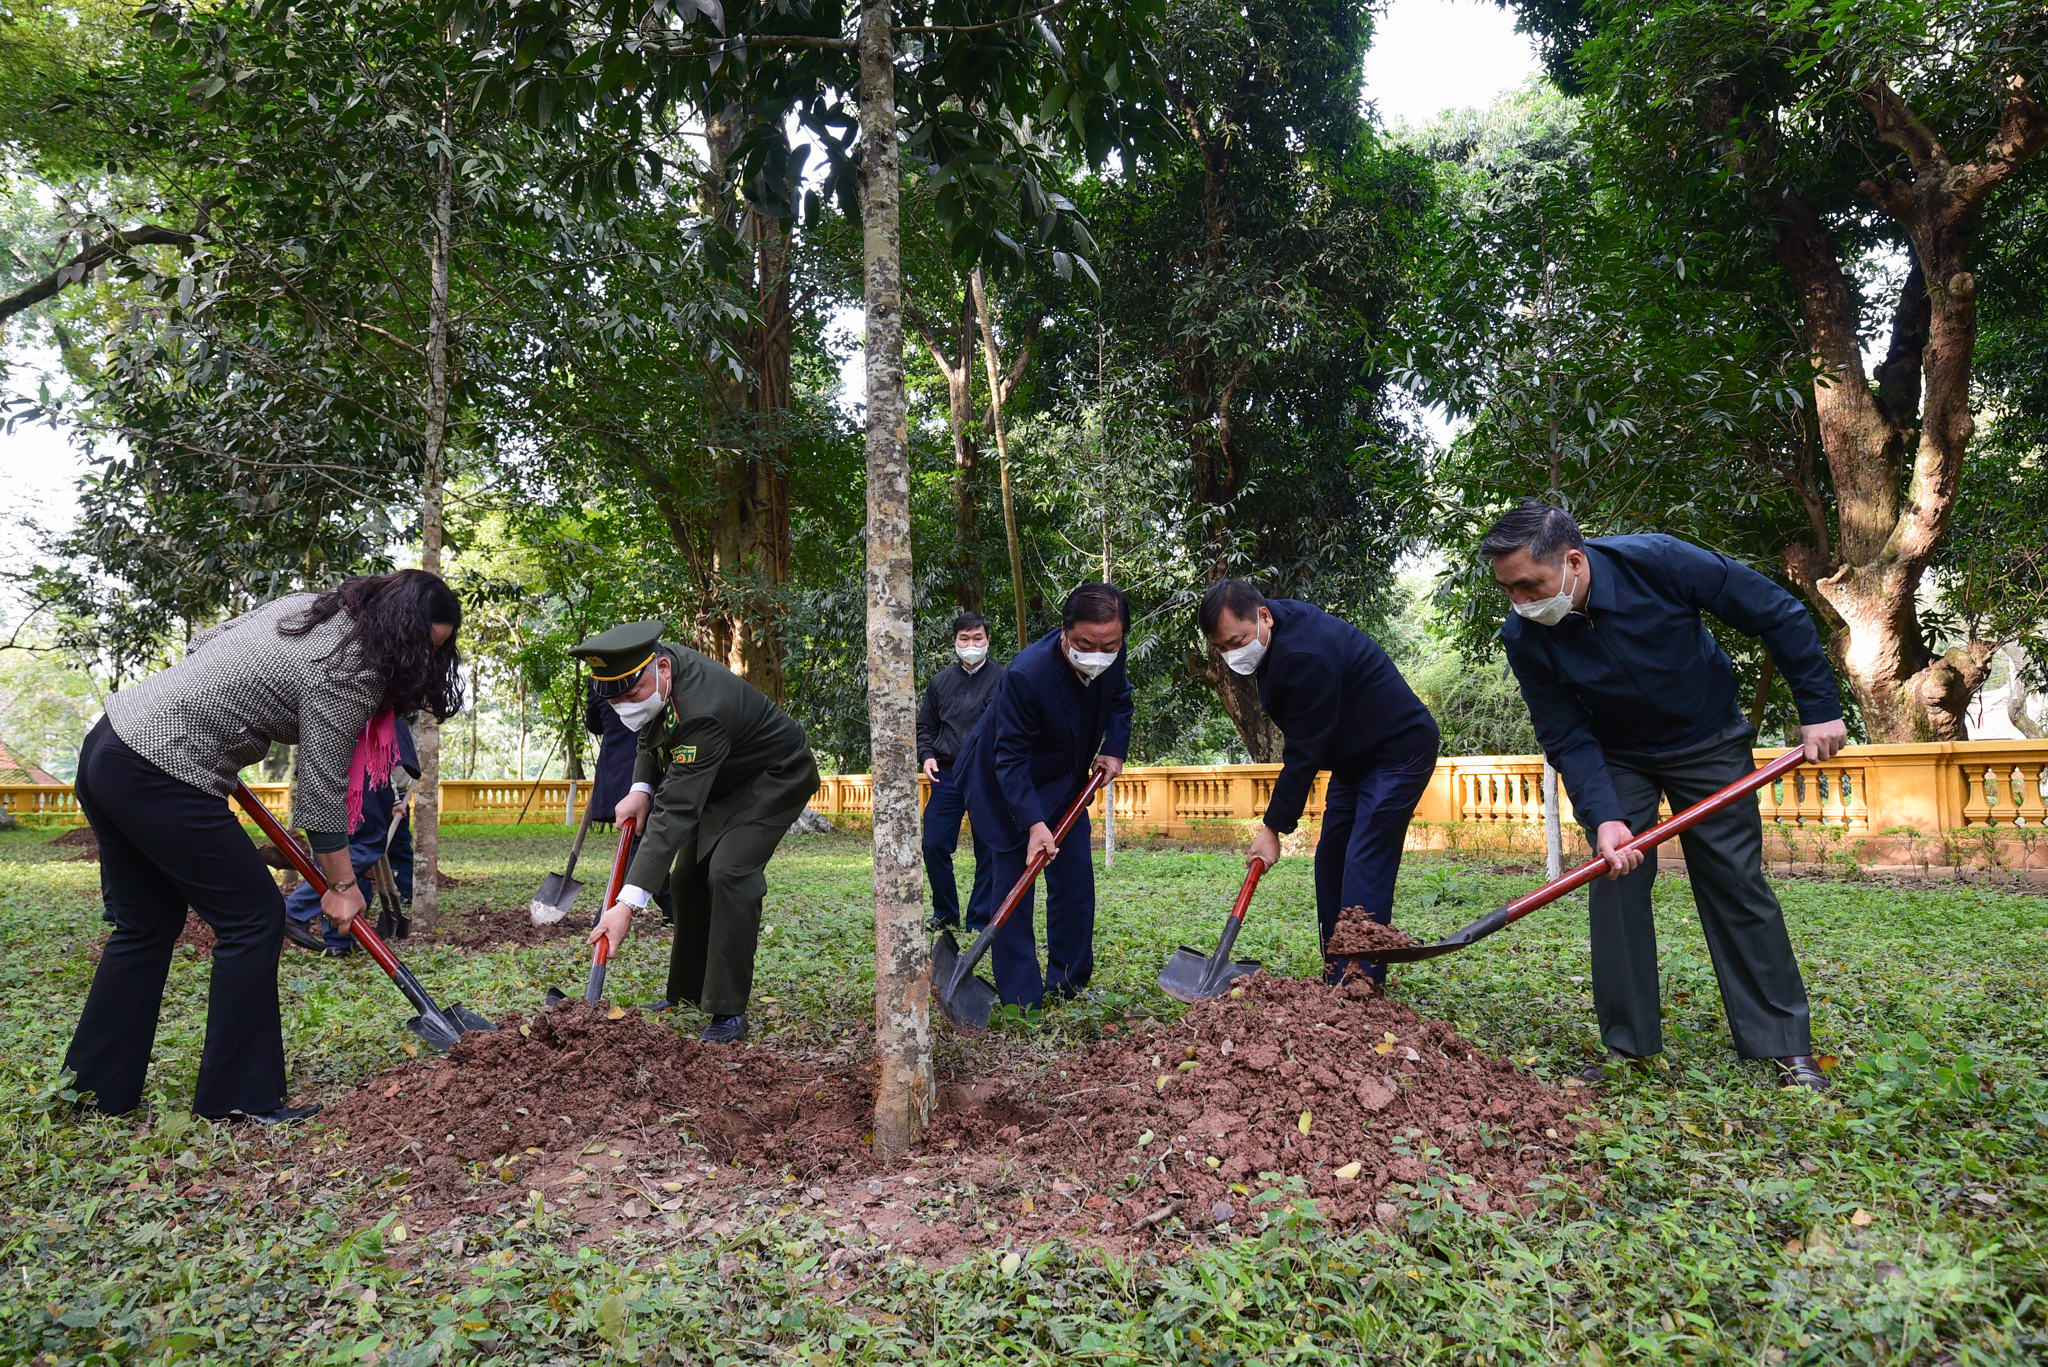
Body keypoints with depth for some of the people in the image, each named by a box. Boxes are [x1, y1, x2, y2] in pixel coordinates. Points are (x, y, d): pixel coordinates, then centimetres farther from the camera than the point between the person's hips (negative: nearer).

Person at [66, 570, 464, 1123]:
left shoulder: (309, 607, 10)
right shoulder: (350, 669, -17)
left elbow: (205, 644, 21)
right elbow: (321, 791, -12)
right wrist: (341, 886, -2)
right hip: (159, 777, -10)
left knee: (146, 925, 18)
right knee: (253, 918, 0)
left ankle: (93, 1088, 27)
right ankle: (241, 1097, 7)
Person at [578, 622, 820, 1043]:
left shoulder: (701, 711, -40)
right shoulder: (652, 668, -13)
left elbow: (677, 811, -44)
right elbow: (653, 736, 10)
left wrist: (628, 903, -47)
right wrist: (641, 789, -8)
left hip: (774, 779, -9)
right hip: (724, 781, 10)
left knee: (729, 872, -25)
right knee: (688, 874, 9)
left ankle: (729, 1012, -16)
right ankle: (686, 995, 23)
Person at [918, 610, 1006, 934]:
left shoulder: (1003, 680, 0)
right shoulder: (940, 682, 12)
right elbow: (925, 726, 21)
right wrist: (927, 755, 3)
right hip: (947, 776, 3)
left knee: (988, 852, 2)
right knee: (934, 846, 2)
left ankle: (981, 921, 13)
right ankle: (945, 913, 20)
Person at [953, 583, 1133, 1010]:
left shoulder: (1113, 656, -16)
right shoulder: (1026, 674, -36)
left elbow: (1120, 699, 9)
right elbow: (1011, 758, -31)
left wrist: (1115, 749, -5)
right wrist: (1033, 824, -38)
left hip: (1064, 782, 7)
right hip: (1006, 788, -6)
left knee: (1075, 880, 7)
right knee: (1014, 885, -9)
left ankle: (1068, 984, 21)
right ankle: (1021, 1002, -3)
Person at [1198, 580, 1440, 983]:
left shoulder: (1306, 655, -32)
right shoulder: (1279, 628, -1)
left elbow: (1304, 752, -27)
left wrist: (1273, 828, -20)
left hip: (1399, 753, -10)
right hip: (1355, 757, 10)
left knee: (1364, 868, -16)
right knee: (1330, 860, 9)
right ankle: (1336, 973, 16)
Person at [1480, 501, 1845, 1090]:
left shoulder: (1658, 562, -30)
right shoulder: (1524, 639, -23)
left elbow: (1778, 614, -18)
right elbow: (1567, 740, -18)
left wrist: (1819, 708, -16)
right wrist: (1603, 817, -31)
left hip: (1709, 742, -1)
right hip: (1617, 758, 2)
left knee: (1737, 884, 0)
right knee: (1614, 881, -8)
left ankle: (1786, 1043, 12)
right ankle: (1627, 1044, 3)